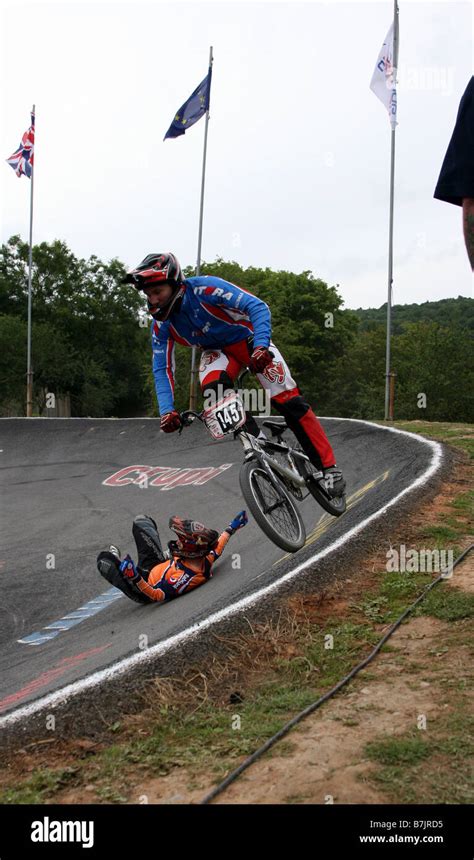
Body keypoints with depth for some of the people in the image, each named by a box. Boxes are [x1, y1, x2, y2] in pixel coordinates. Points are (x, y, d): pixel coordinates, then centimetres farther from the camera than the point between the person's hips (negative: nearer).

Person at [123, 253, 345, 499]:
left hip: (249, 338, -4)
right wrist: (167, 410, -25)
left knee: (288, 401, -16)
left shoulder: (204, 288, -31)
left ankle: (329, 467, -8)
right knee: (212, 389, -30)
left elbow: (258, 307, -33)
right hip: (217, 351, 4)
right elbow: (162, 369, -11)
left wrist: (261, 347, -48)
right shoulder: (161, 325, -15)